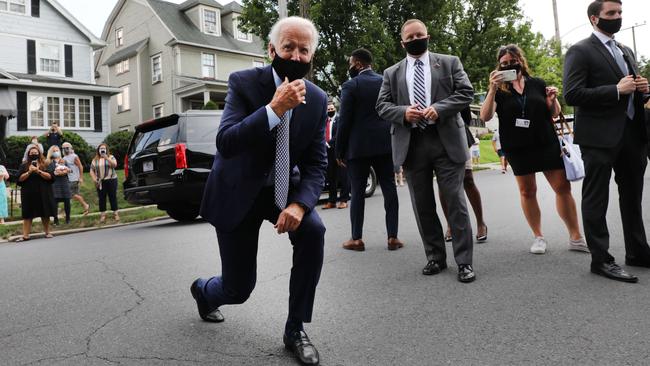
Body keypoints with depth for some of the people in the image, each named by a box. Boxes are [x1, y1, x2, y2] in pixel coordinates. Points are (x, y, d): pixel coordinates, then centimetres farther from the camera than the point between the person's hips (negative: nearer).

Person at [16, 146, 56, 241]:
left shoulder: (44, 165, 6)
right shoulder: (24, 166, 8)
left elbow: (50, 176, -6)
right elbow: (20, 179, -2)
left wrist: (38, 171, -15)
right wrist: (29, 172, -14)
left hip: (43, 193, 0)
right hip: (28, 194, 0)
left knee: (45, 214, 6)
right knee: (27, 215, 0)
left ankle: (47, 232, 17)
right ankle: (25, 235, 1)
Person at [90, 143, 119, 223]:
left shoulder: (110, 157, 7)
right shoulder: (95, 160, 11)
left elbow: (114, 165, -10)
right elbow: (91, 170, 9)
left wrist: (106, 158, -18)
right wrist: (94, 179, -5)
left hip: (111, 180, -1)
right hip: (100, 182, 1)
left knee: (113, 197, 1)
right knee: (102, 198, 1)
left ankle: (116, 214, 7)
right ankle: (103, 215, 5)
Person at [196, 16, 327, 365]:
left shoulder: (317, 99, -7)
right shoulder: (243, 82, -17)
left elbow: (316, 163, -7)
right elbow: (225, 144, -29)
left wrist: (299, 204, -25)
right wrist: (275, 108, -37)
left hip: (283, 186, 3)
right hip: (237, 190, -3)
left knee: (313, 231, -28)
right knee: (238, 289, 0)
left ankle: (295, 329, -7)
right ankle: (203, 290, 42)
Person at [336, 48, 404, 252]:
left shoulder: (350, 85, -6)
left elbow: (344, 121, -8)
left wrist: (339, 151, -1)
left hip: (358, 146, -3)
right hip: (385, 144, 4)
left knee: (358, 191, 3)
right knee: (389, 188, 5)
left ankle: (356, 239, 7)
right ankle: (392, 237, 6)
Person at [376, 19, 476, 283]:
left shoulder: (449, 62, 11)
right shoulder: (391, 73, 15)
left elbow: (466, 92, 2)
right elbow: (382, 105, 8)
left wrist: (439, 108, -14)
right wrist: (403, 112, -12)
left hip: (446, 141, -2)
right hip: (411, 145, 2)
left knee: (455, 200, -3)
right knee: (422, 205, 7)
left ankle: (464, 261, 5)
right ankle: (435, 257, 20)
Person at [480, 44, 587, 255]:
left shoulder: (537, 84, 6)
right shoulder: (499, 90, 1)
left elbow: (554, 114, 12)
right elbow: (485, 116, -14)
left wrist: (553, 100, -10)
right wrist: (493, 89, -24)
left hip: (546, 143, 1)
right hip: (517, 148, -1)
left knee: (563, 186, -1)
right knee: (527, 191, 6)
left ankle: (576, 238, 9)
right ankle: (538, 237, 19)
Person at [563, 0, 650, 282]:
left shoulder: (626, 51, 19)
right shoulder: (580, 51, -7)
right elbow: (572, 95, -18)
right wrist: (617, 90, -19)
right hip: (600, 135, -8)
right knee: (596, 200, -1)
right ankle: (601, 259, 6)